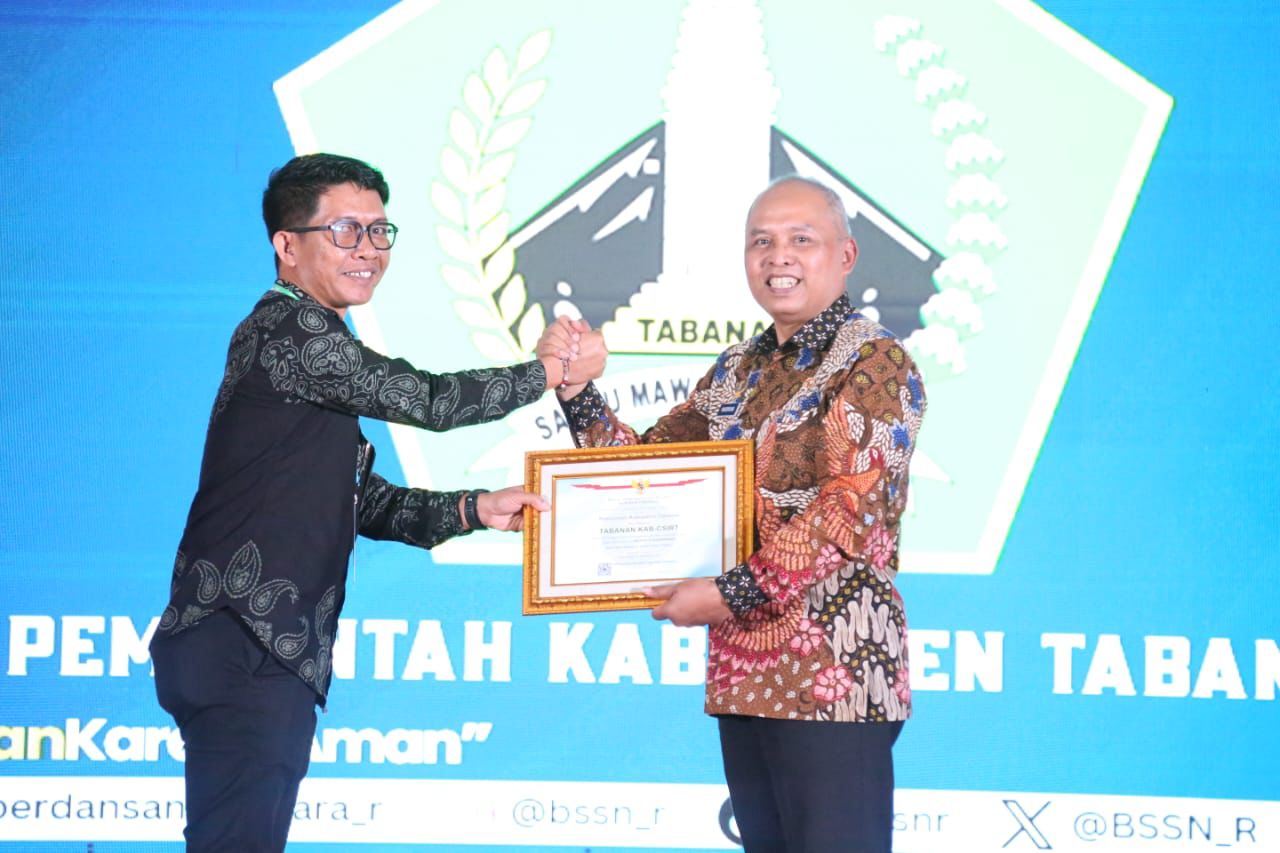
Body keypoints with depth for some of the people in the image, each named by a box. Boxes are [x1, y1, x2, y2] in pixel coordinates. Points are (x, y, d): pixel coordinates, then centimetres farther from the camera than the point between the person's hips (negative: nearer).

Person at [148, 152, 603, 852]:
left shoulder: (319, 351, 23)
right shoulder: (286, 330, -9)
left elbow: (367, 504, 24)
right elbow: (429, 401, -9)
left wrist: (474, 510, 9)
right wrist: (550, 371, 5)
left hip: (278, 655, 10)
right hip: (241, 650, -10)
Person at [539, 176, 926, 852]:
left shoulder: (875, 363, -6)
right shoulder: (736, 372, 17)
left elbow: (851, 509, -17)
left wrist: (730, 594, -18)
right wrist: (576, 389, 3)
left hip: (834, 676, -7)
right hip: (743, 671, 7)